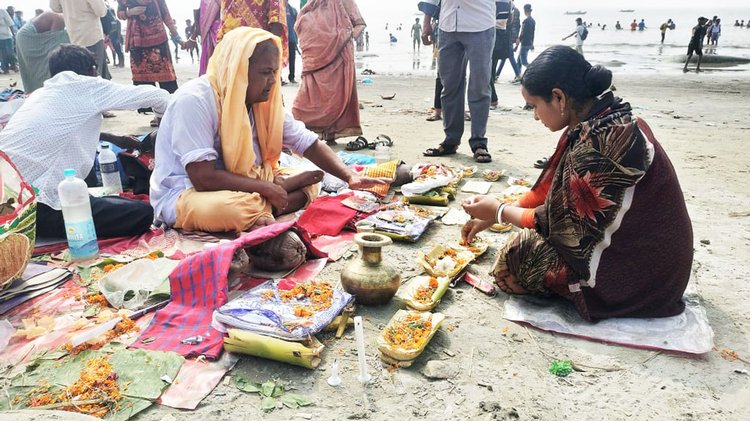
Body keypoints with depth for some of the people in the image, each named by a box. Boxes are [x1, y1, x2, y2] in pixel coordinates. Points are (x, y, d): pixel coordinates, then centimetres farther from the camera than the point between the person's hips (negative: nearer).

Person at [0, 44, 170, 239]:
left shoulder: (40, 94, 18)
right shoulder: (84, 86, -2)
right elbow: (154, 95, 7)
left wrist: (114, 139, 40)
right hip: (34, 208, -9)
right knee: (143, 214, -14)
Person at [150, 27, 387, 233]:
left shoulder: (264, 101, -2)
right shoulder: (194, 100, -23)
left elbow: (309, 143, -1)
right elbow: (204, 178, -29)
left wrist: (350, 177, -15)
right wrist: (267, 188, -21)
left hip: (241, 186, 8)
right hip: (185, 195, -7)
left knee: (308, 183, -3)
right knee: (242, 207, -39)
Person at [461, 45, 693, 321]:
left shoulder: (599, 141, -28)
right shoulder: (605, 120, 2)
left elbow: (568, 225, -20)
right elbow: (551, 188, 10)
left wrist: (499, 211, -6)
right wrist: (492, 216, 12)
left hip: (640, 271, -9)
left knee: (512, 263, -11)